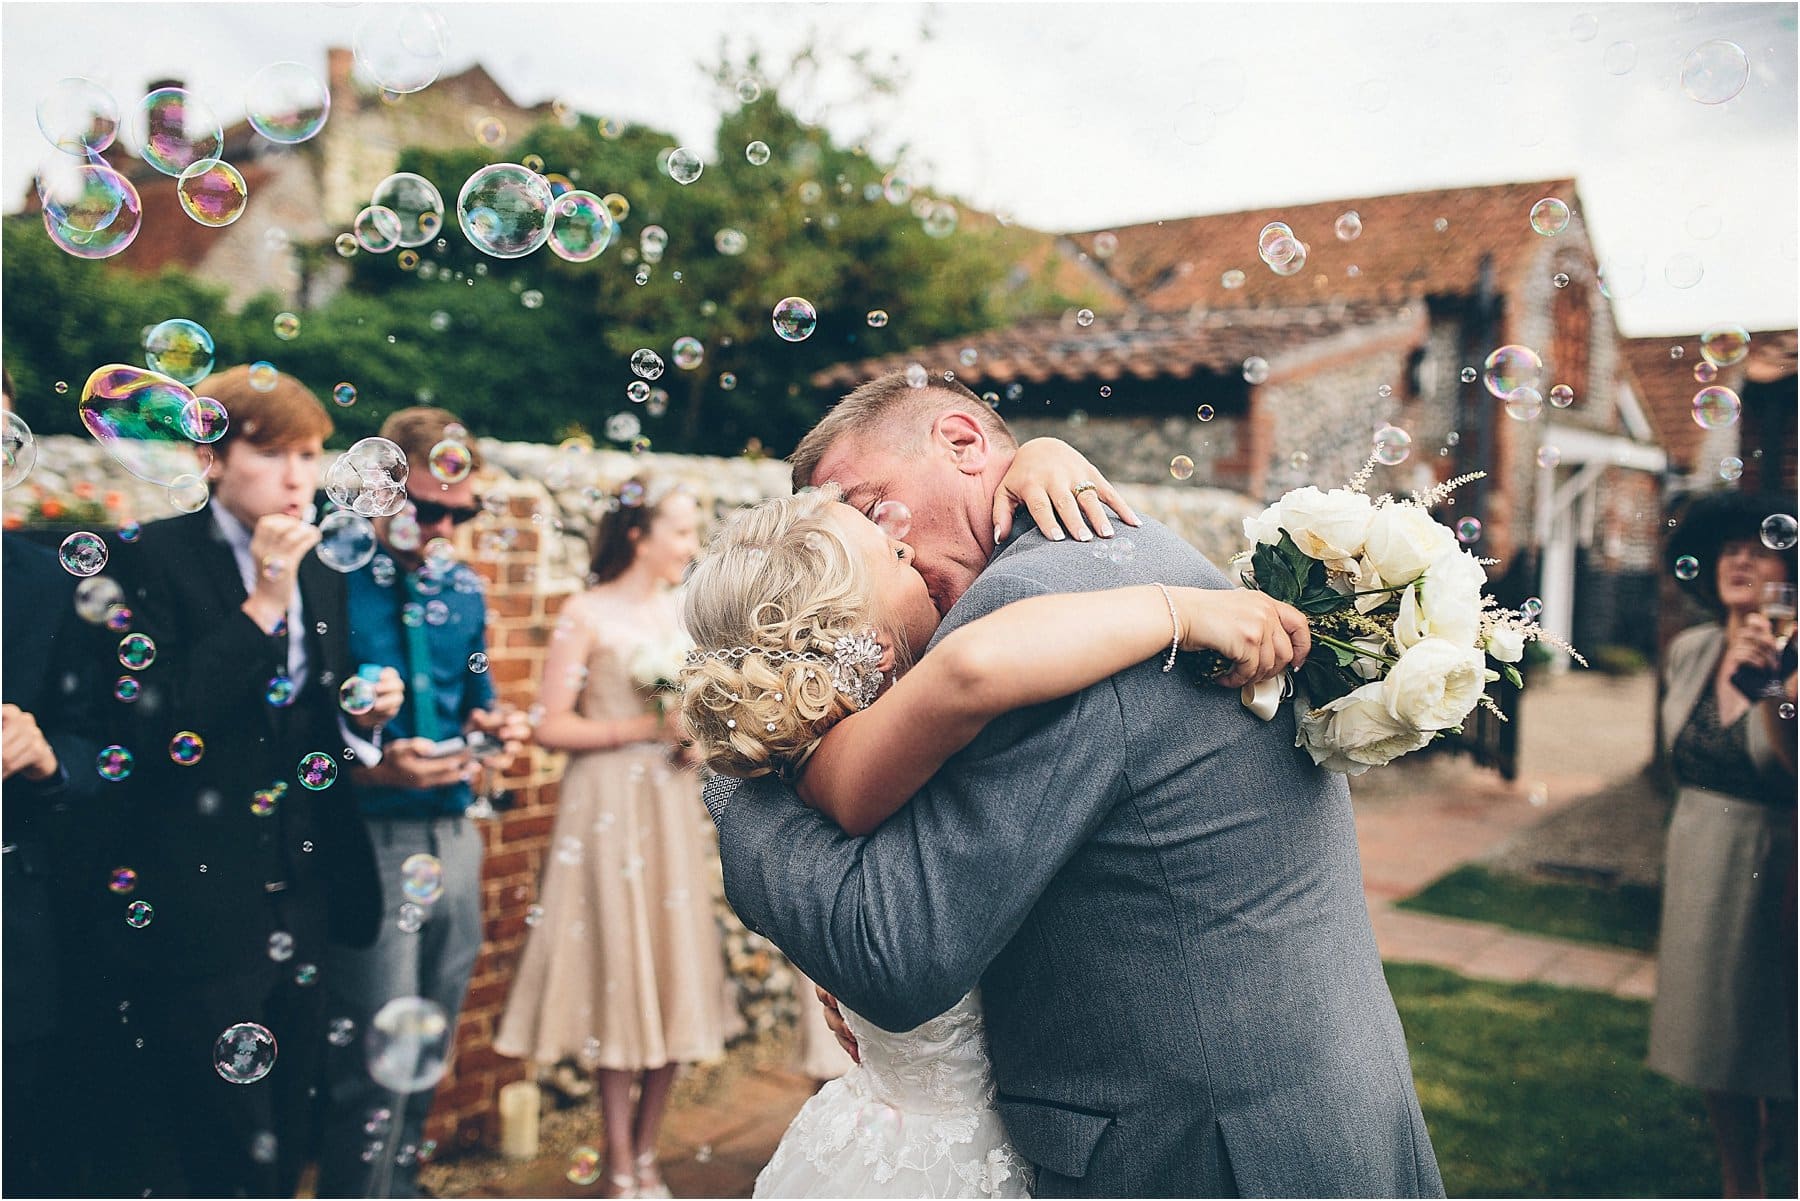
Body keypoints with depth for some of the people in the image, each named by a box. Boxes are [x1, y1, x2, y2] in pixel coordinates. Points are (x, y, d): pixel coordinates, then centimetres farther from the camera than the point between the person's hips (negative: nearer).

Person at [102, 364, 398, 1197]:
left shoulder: (323, 574, 10)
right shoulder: (153, 558, -9)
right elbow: (158, 728, -21)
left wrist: (364, 711, -3)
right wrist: (262, 601, -21)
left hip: (305, 901, 6)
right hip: (200, 912, -6)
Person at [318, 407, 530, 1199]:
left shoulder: (463, 589, 10)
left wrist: (489, 729, -1)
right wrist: (372, 768, -26)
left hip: (453, 832, 7)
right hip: (371, 839, -7)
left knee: (430, 1046, 18)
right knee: (381, 1053, -3)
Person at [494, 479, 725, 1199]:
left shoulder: (685, 612, 10)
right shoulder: (587, 614, -6)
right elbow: (552, 727, -11)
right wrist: (648, 727, -17)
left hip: (672, 808, 5)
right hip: (608, 808, -5)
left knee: (676, 978, 7)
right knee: (618, 977, 1)